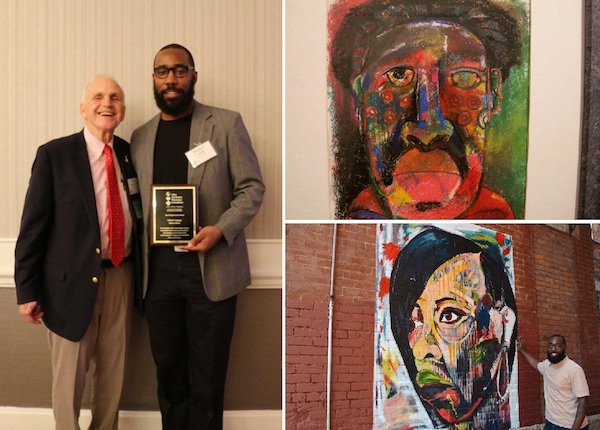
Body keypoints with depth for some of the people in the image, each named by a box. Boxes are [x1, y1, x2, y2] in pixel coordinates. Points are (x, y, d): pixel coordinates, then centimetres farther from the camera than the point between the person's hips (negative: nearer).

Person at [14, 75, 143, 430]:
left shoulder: (131, 154, 6)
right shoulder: (54, 154, -6)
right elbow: (33, 225, -7)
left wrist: (141, 275, 8)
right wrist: (27, 290, -8)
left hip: (121, 277, 4)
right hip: (73, 280, -4)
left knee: (114, 371, 16)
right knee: (69, 376, 9)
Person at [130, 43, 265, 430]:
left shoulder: (226, 124, 0)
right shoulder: (141, 136, 12)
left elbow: (252, 187, -3)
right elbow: (137, 198, 16)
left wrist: (221, 229, -18)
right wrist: (142, 237, -1)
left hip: (211, 267, -3)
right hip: (158, 267, 4)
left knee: (207, 374, 7)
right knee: (168, 368, 15)